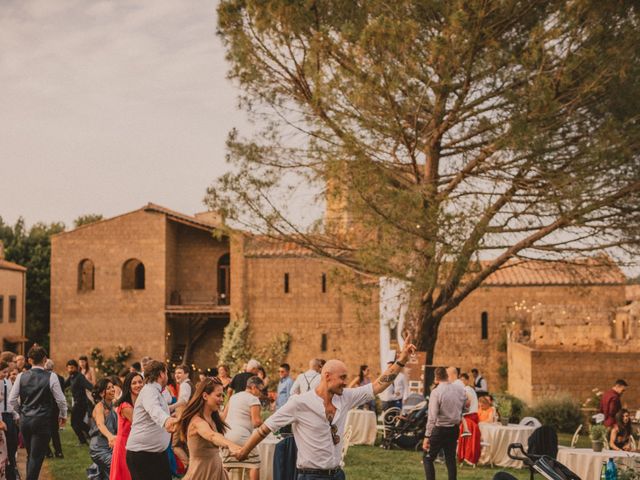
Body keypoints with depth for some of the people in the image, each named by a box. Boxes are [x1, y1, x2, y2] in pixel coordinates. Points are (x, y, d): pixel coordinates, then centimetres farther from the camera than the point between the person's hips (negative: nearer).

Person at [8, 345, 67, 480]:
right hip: (42, 421, -4)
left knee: (30, 455, 19)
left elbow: (12, 400, 3)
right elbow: (60, 400, -6)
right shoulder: (51, 377, -10)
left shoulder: (21, 376, -1)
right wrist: (63, 415, 12)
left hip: (25, 420, 4)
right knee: (36, 457, 0)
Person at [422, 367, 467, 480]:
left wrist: (427, 436, -16)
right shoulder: (460, 389, -1)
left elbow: (432, 417, -19)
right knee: (450, 459, 15)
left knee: (428, 459, 4)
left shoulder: (436, 392, -17)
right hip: (455, 429, 5)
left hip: (440, 429, -5)